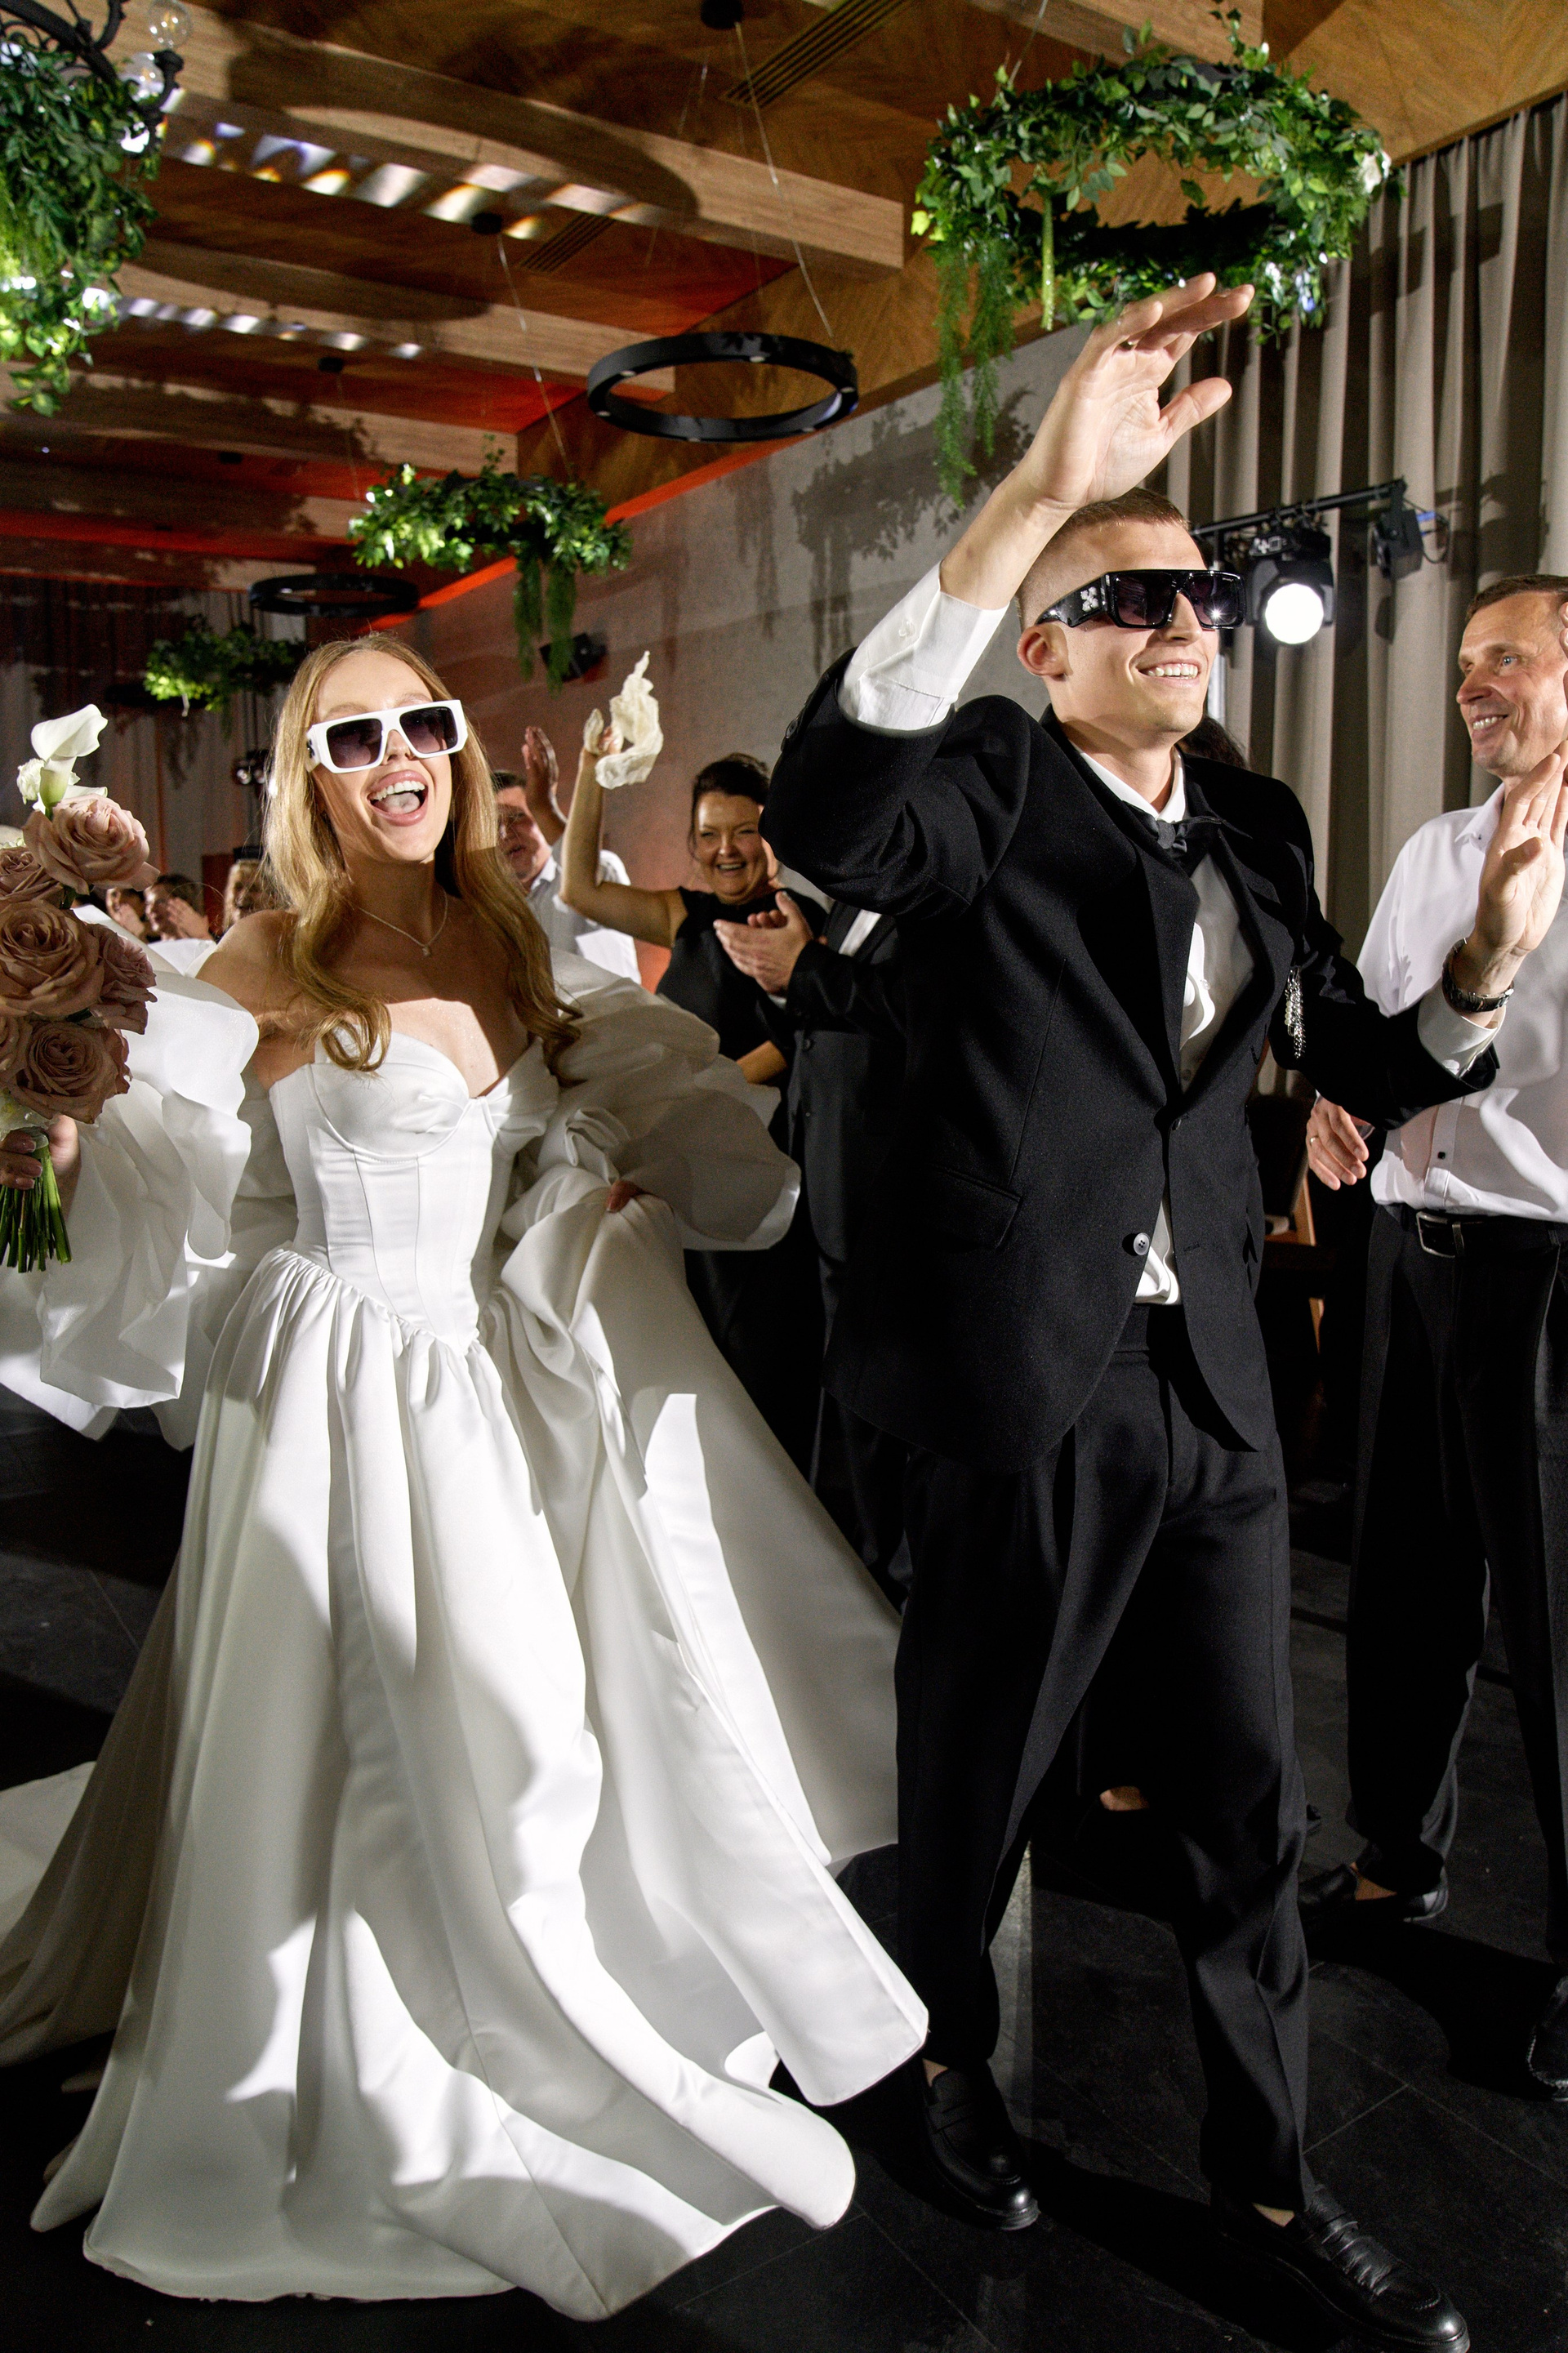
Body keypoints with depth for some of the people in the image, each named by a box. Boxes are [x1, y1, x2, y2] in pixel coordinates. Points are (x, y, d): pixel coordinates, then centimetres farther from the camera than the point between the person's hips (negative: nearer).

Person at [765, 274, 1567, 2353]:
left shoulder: (1257, 828, 9)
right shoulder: (994, 792, -9)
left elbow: (1363, 1068, 14)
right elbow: (824, 819, -32)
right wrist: (1031, 499, -37)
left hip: (1214, 1389, 6)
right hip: (1025, 1384, -5)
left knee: (1248, 1807, 16)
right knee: (980, 1776, 16)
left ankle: (1266, 2175, 38)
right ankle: (950, 2062, 45)